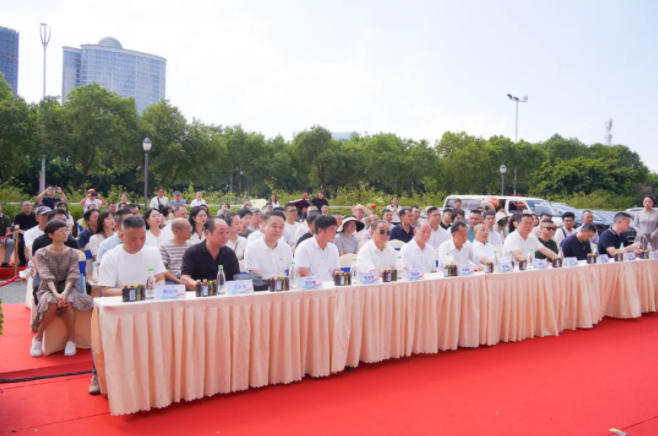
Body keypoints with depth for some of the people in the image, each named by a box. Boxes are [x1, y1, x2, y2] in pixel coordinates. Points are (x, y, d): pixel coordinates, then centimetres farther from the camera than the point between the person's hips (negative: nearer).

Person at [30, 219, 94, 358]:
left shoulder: (72, 253, 5)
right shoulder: (41, 254, 0)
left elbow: (72, 275, -5)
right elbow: (47, 276, -12)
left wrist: (65, 292, -23)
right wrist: (56, 293, -27)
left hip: (68, 287, 1)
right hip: (48, 288, -1)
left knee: (67, 303, -34)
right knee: (53, 304, -34)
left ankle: (71, 338, -17)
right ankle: (38, 337, -11)